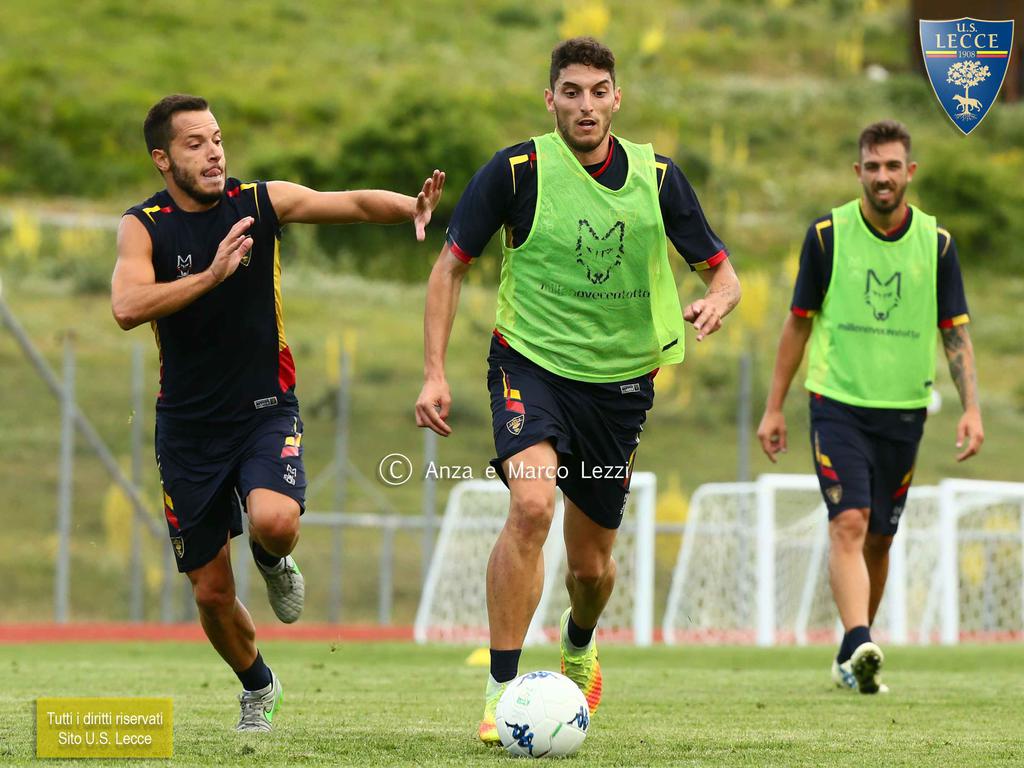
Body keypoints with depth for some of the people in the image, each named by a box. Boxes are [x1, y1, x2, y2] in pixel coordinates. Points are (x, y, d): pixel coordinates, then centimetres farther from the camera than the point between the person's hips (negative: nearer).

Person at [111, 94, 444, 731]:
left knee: (275, 521, -31)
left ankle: (275, 564, 9)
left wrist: (410, 207, -32)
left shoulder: (262, 202, -3)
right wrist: (211, 274, -35)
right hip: (188, 426, 0)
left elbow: (353, 204, -12)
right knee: (212, 592, 5)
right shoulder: (144, 225, -8)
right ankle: (258, 686, 36)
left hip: (266, 410, 0)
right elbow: (128, 308, -24)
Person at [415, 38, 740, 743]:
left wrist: (715, 302, -20)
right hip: (532, 364, -3)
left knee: (592, 564, 9)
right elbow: (451, 267, -1)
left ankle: (579, 646, 47)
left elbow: (723, 273, 5)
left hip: (621, 380, 3)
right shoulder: (516, 171, -10)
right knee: (531, 506, -30)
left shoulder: (658, 178, -2)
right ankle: (501, 690, -23)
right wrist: (435, 373, -9)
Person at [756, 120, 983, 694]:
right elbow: (799, 323, 5)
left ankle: (854, 658, 23)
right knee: (848, 524, -19)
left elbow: (955, 331, 4)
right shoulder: (828, 235, -2)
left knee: (878, 539, 10)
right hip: (838, 403, -2)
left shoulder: (936, 243, 2)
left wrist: (972, 408, -8)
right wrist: (774, 408, 5)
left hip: (904, 410, 2)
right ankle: (860, 644, -30)